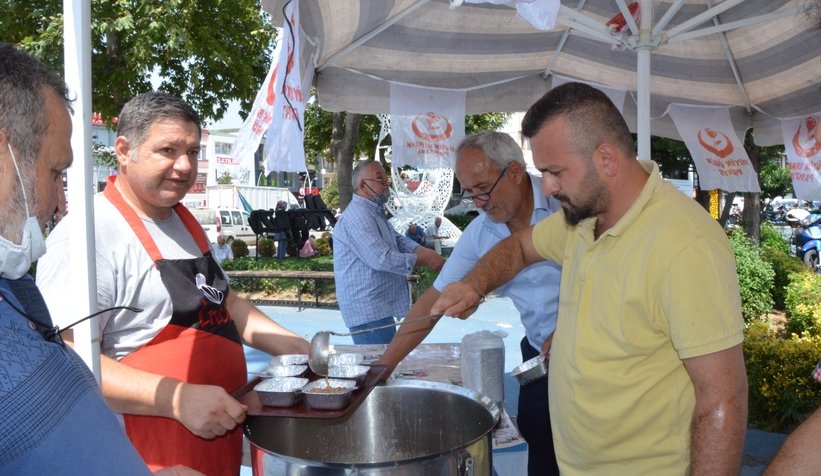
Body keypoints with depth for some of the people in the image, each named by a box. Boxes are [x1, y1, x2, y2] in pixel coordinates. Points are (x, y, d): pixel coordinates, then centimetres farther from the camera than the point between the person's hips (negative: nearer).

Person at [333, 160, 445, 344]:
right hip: (368, 312, -11)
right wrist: (424, 260, -17)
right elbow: (381, 259, -25)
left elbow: (397, 239, 18)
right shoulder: (357, 216, -17)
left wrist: (423, 251, -2)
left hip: (378, 308, 11)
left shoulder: (374, 212, 19)